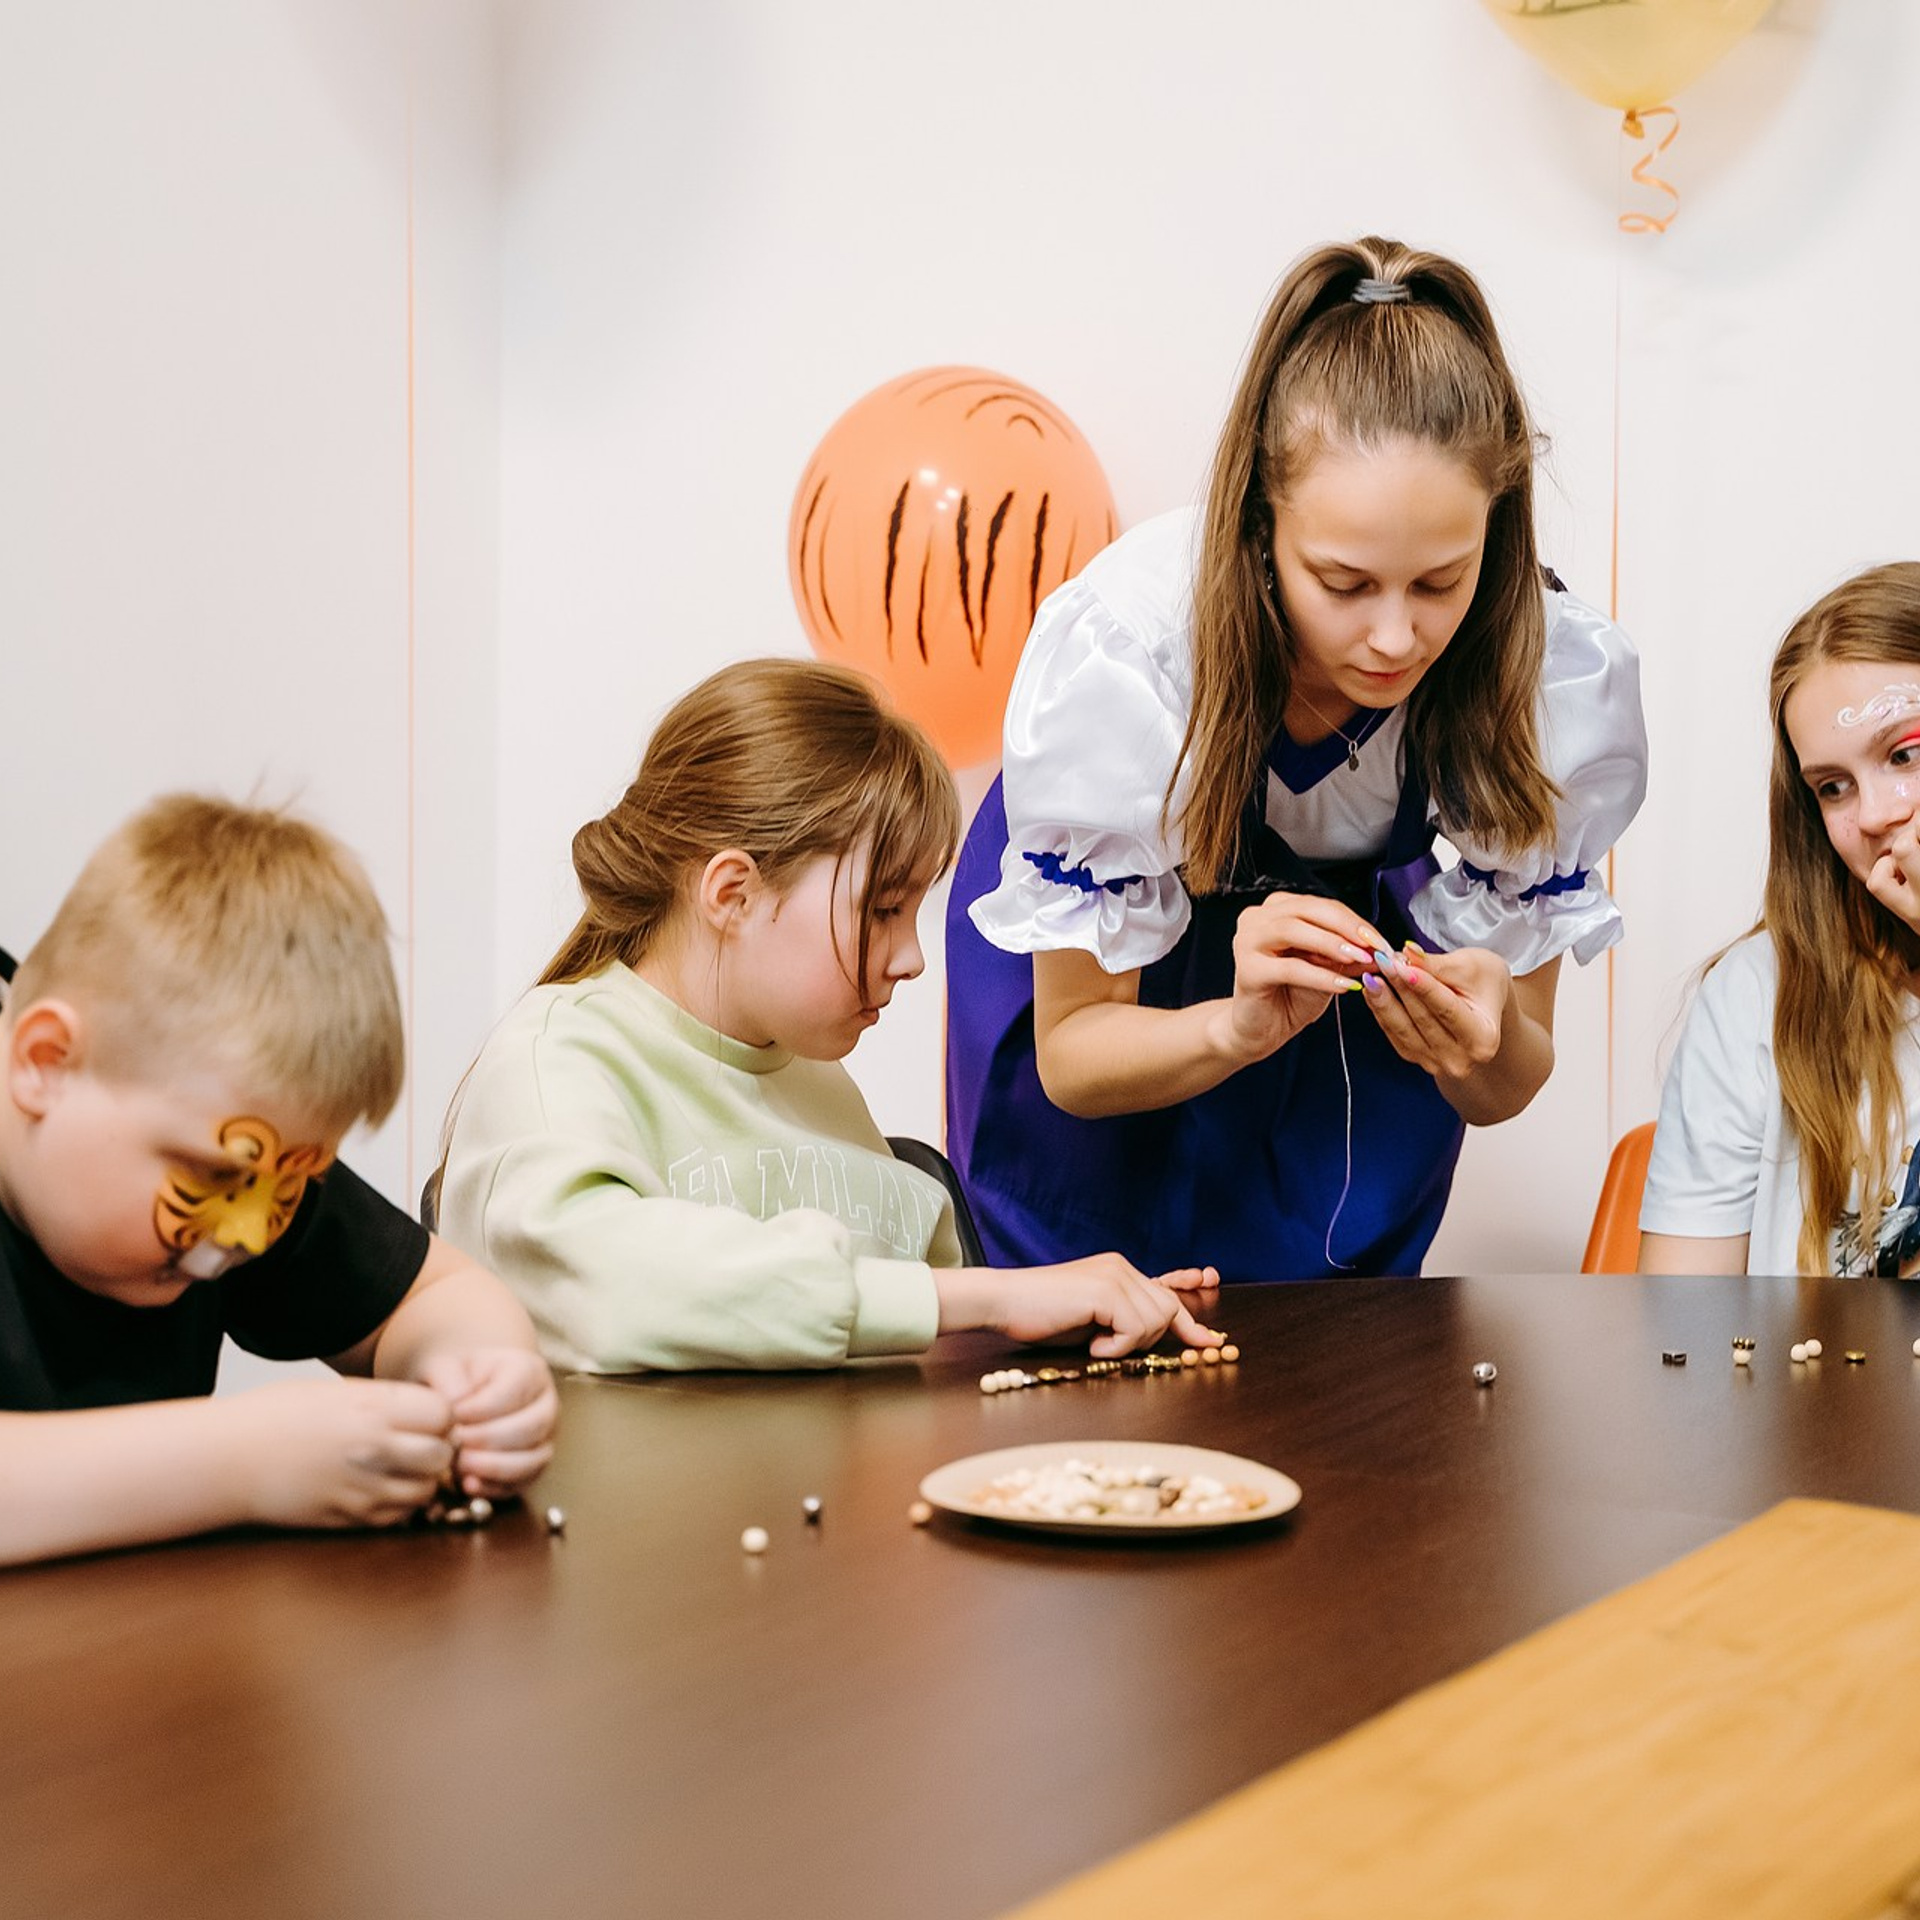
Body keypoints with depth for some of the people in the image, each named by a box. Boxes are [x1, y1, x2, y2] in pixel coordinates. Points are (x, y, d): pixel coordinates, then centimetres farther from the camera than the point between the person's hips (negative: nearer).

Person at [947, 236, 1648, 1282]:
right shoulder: (1117, 649, -36)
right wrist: (1242, 1025, -43)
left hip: (1361, 906, 2)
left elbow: (1506, 1085, -17)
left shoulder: (1566, 677, -29)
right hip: (1105, 923, -2)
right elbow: (1070, 1056, -23)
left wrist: (1488, 1036, -41)